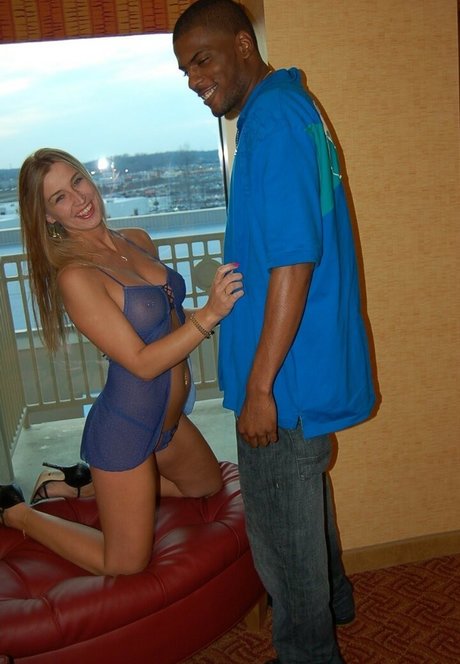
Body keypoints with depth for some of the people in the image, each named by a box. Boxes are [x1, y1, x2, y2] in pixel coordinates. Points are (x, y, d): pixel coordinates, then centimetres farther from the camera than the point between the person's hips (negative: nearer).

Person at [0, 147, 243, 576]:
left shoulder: (138, 241, 0)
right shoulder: (74, 276, -23)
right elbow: (141, 362, -25)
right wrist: (208, 315, -33)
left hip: (167, 418, 8)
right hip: (124, 429, -8)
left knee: (209, 486, 32)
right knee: (125, 565, 7)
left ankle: (87, 483, 32)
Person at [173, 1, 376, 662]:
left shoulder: (272, 117, -19)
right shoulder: (291, 106, 12)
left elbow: (293, 260, -25)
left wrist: (259, 385, -22)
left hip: (287, 371, -10)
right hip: (312, 361, 10)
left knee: (281, 528, 8)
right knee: (308, 493, 27)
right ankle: (332, 600, 49)